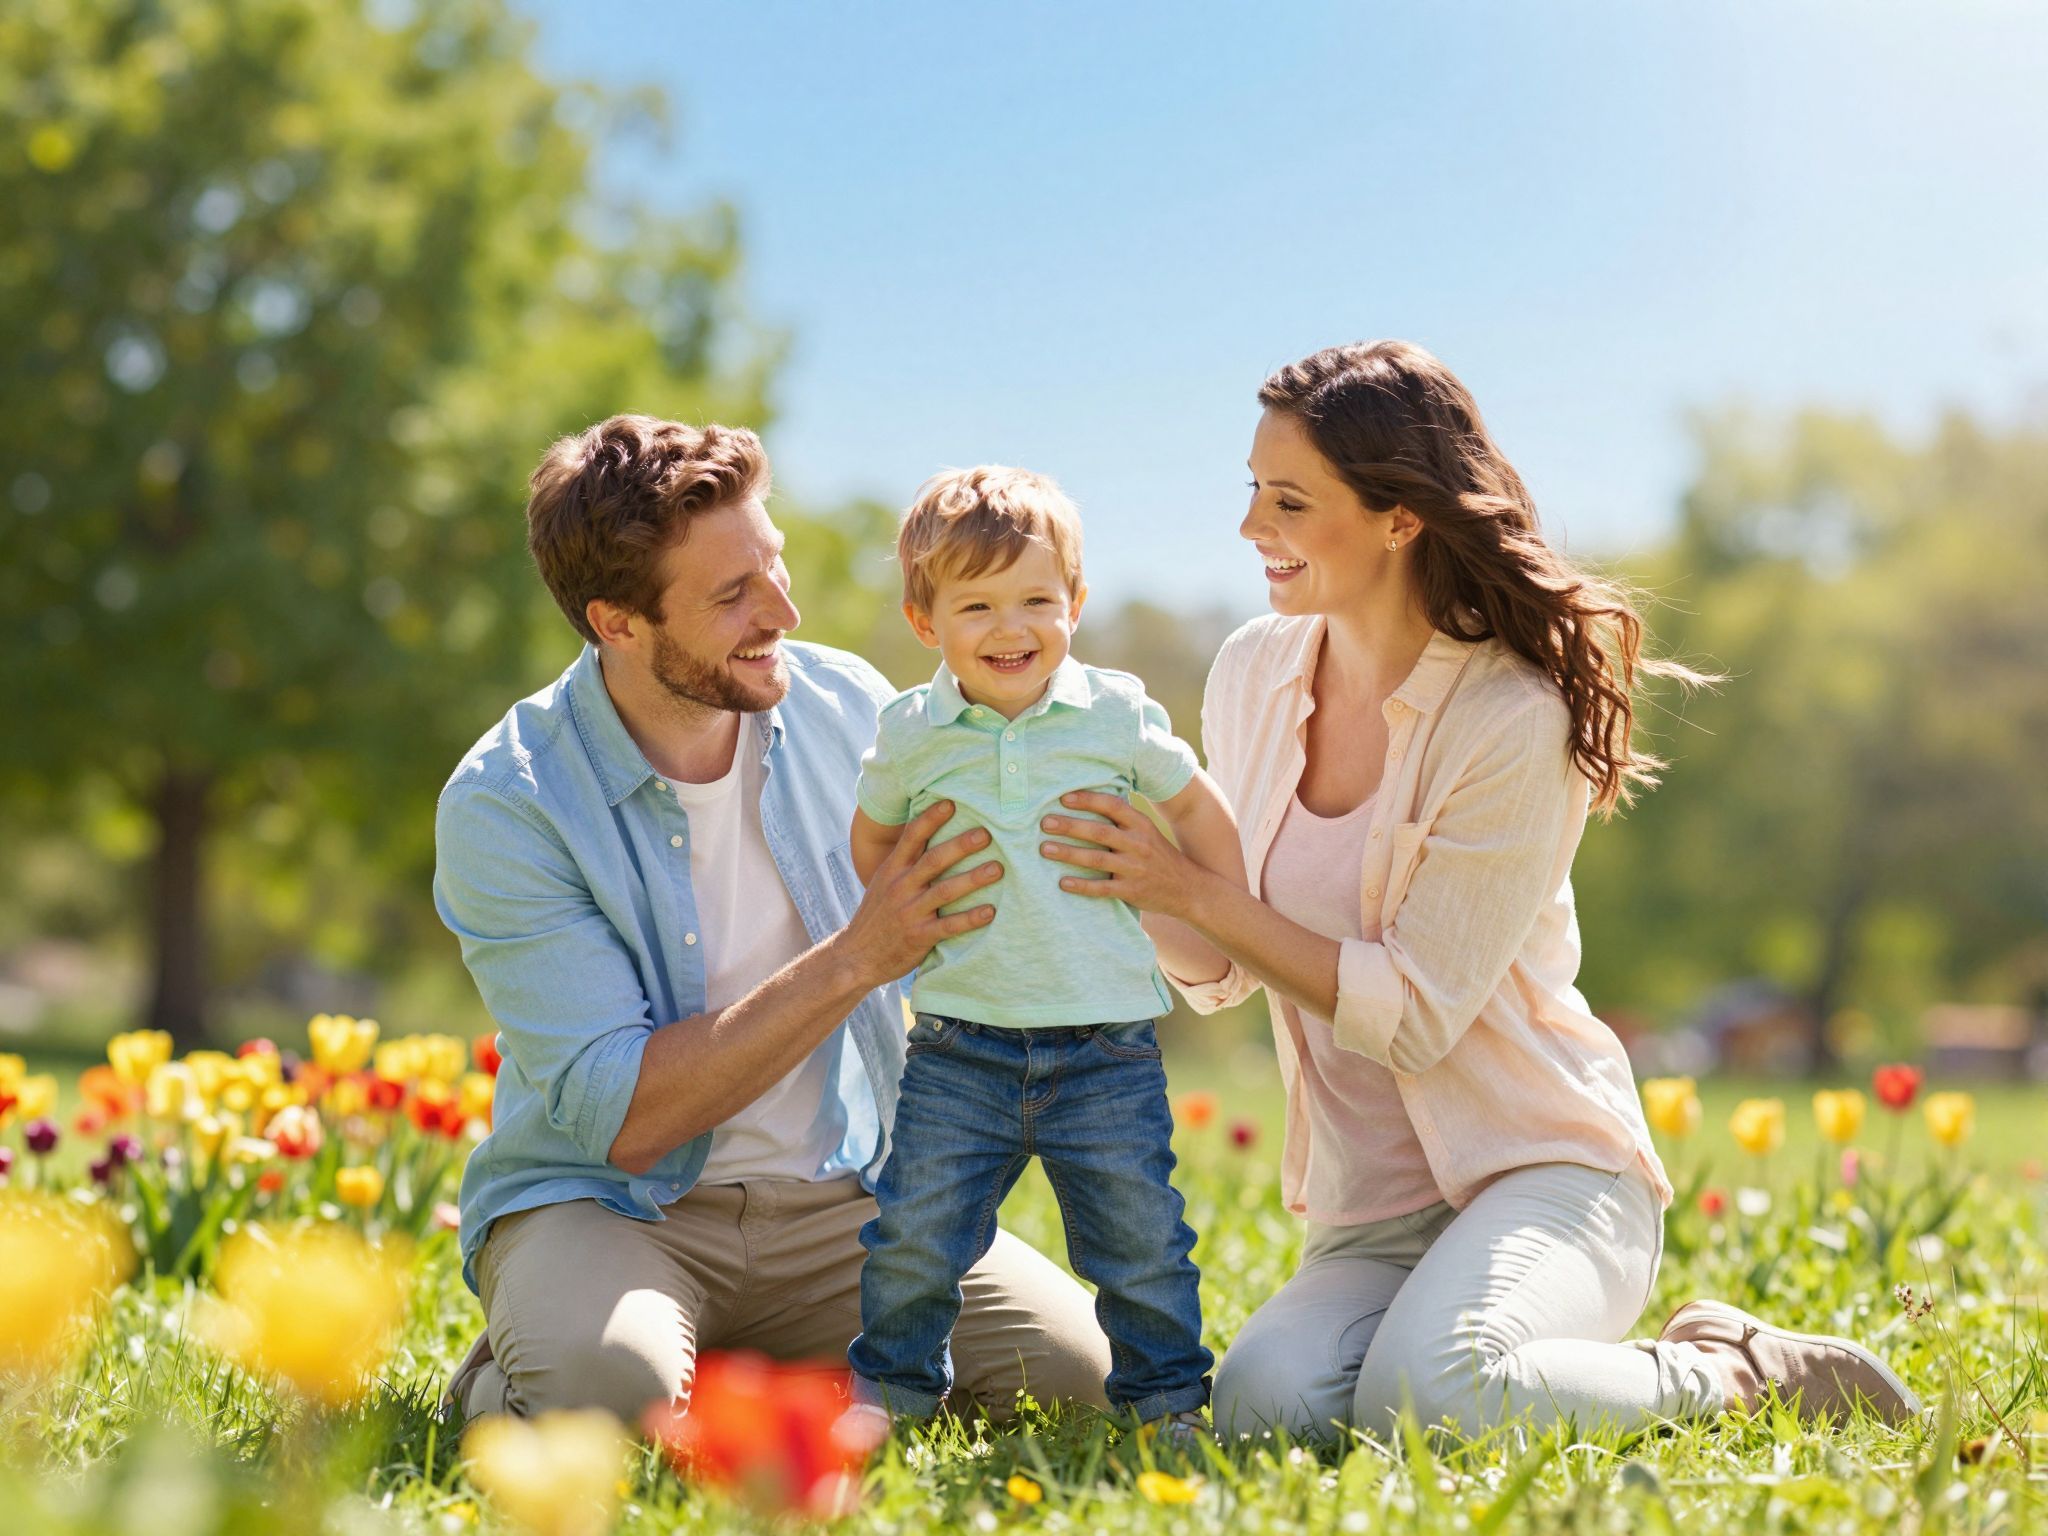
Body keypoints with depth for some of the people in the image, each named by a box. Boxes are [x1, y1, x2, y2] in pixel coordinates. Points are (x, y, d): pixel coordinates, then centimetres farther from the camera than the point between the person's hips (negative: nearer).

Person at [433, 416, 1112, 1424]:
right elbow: (623, 1119, -21)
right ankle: (504, 1389, 1)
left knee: (1073, 1369, -18)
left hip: (837, 1198, 4)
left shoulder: (847, 705, -3)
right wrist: (853, 961, -27)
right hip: (606, 1201, -4)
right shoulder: (503, 807, -16)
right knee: (604, 1388, -37)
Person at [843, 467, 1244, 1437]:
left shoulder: (1118, 714, -1)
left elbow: (1194, 810, 14)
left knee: (1140, 1238, 5)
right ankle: (890, 1385, 22)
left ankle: (1169, 1394, 23)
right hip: (958, 1046, 1)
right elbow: (870, 838, 20)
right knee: (915, 1233, 1)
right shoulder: (911, 734, 1)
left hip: (1106, 1046, 0)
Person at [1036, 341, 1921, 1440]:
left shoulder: (1515, 722, -16)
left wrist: (1196, 893, -19)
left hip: (1547, 1171, -5)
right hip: (1371, 1215, 5)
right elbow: (1221, 974, 9)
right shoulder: (1255, 671, 4)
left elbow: (1414, 1013, -17)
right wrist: (1133, 878, -10)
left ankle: (1732, 1375, -3)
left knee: (1428, 1396, -33)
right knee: (1261, 1402, -24)